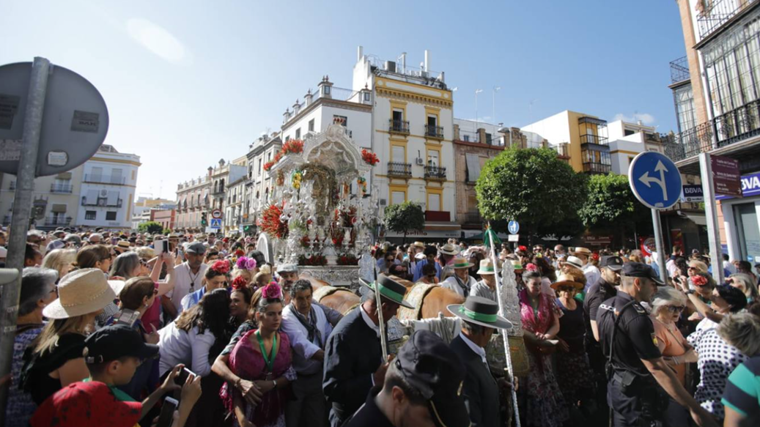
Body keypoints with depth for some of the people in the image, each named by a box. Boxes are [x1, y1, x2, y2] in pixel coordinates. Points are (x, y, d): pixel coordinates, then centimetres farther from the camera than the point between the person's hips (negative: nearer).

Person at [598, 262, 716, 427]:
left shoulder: (606, 305, -2)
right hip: (637, 393, -7)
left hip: (617, 385, 7)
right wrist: (694, 408, -25)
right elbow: (656, 368, -30)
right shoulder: (636, 317, -29)